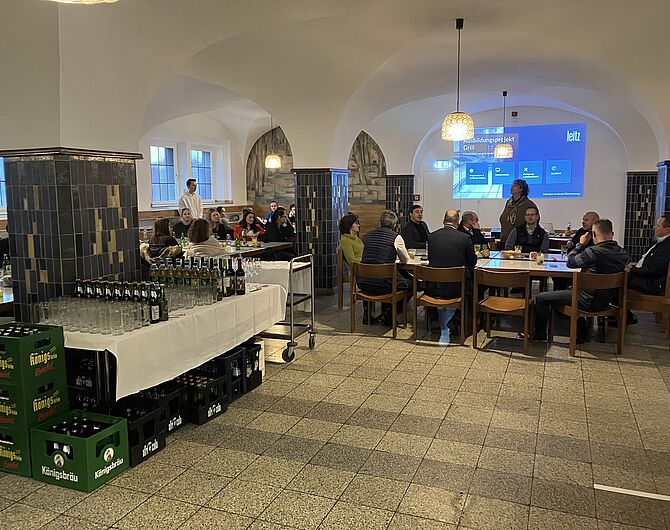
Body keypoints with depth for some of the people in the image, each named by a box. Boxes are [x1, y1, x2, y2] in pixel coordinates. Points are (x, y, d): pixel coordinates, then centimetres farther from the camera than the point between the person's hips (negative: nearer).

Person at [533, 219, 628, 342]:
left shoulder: (593, 252, -26)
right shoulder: (623, 253, -4)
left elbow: (570, 262, -12)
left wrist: (581, 244, 1)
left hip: (590, 302, -8)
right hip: (606, 300, 8)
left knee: (541, 298, 1)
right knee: (570, 289, 38)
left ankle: (539, 335, 16)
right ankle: (581, 332, 39)